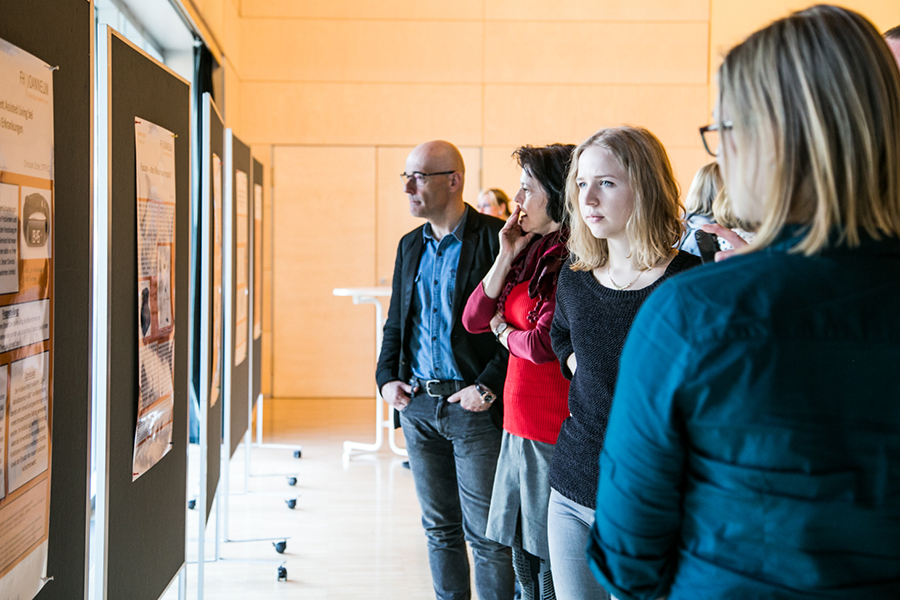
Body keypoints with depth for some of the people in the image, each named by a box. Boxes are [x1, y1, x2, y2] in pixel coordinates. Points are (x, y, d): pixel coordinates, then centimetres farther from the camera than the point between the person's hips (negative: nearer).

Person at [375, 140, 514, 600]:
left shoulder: (495, 239, -10)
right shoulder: (410, 245, 12)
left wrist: (488, 388, -18)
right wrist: (387, 378, 5)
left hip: (474, 406, -6)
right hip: (418, 404, 6)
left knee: (486, 535, 2)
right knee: (439, 528, 16)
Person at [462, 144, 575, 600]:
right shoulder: (531, 253, 11)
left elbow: (544, 345, -20)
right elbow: (474, 320, 8)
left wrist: (502, 330, 0)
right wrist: (506, 255, -1)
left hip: (554, 431, -9)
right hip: (519, 425, 9)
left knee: (551, 563, 4)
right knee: (522, 551, 18)